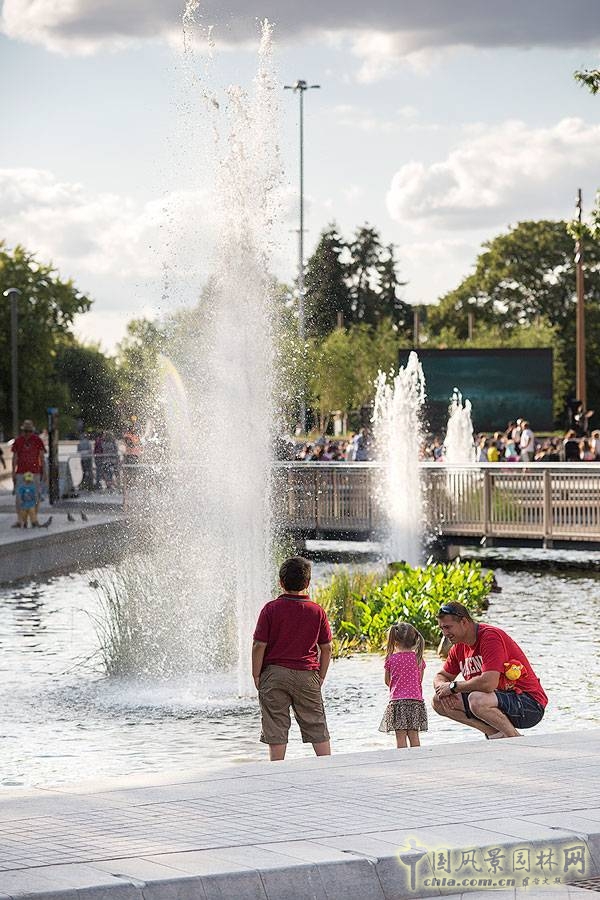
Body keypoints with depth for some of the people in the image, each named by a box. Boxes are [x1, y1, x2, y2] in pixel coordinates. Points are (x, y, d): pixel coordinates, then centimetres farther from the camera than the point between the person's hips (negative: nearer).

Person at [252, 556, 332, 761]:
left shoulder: (271, 609, -5)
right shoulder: (317, 611, 1)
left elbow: (259, 646, -7)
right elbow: (326, 648, 4)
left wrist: (256, 676, 2)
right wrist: (320, 677, 13)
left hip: (275, 673, -1)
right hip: (307, 675, 2)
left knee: (276, 731, 2)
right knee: (318, 729, 9)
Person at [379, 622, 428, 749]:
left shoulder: (391, 659, -3)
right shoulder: (418, 659, 3)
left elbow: (387, 681, 7)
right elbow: (420, 680, 12)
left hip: (397, 699, -3)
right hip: (416, 699, 3)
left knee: (401, 736, -2)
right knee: (414, 736, 7)